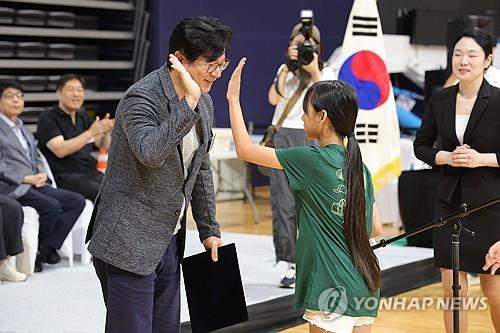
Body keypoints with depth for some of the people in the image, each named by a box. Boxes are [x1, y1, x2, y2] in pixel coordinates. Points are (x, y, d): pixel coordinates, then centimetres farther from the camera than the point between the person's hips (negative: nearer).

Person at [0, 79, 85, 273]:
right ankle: (33, 251, -10)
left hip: (34, 185, 9)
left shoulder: (23, 129, 25)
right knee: (51, 206, -29)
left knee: (77, 201, -7)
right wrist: (25, 178, -17)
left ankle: (46, 248, -9)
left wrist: (41, 174, 2)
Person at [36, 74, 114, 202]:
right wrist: (90, 133, -24)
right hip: (65, 176, -7)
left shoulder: (83, 117, 19)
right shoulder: (47, 119, -2)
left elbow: (104, 146, 17)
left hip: (92, 172, 7)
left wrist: (106, 132, -7)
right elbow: (60, 150, -17)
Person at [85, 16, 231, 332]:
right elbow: (149, 153, -36)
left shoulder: (204, 102, 8)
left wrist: (209, 230, 17)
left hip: (169, 242, 8)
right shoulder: (141, 98, -17)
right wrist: (188, 103, -32)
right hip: (129, 243, -8)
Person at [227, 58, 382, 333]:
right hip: (364, 288, 7)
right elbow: (375, 228, 11)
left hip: (333, 291, -7)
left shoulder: (312, 159, -12)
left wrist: (233, 98, 2)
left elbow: (246, 150, -7)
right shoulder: (359, 166, 8)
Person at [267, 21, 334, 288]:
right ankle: (289, 264, -2)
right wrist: (288, 66, -5)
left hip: (312, 140, -2)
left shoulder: (326, 73, 10)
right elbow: (273, 98, -2)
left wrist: (314, 71, -13)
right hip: (283, 138, 2)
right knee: (284, 203, -5)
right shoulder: (284, 70, 15)